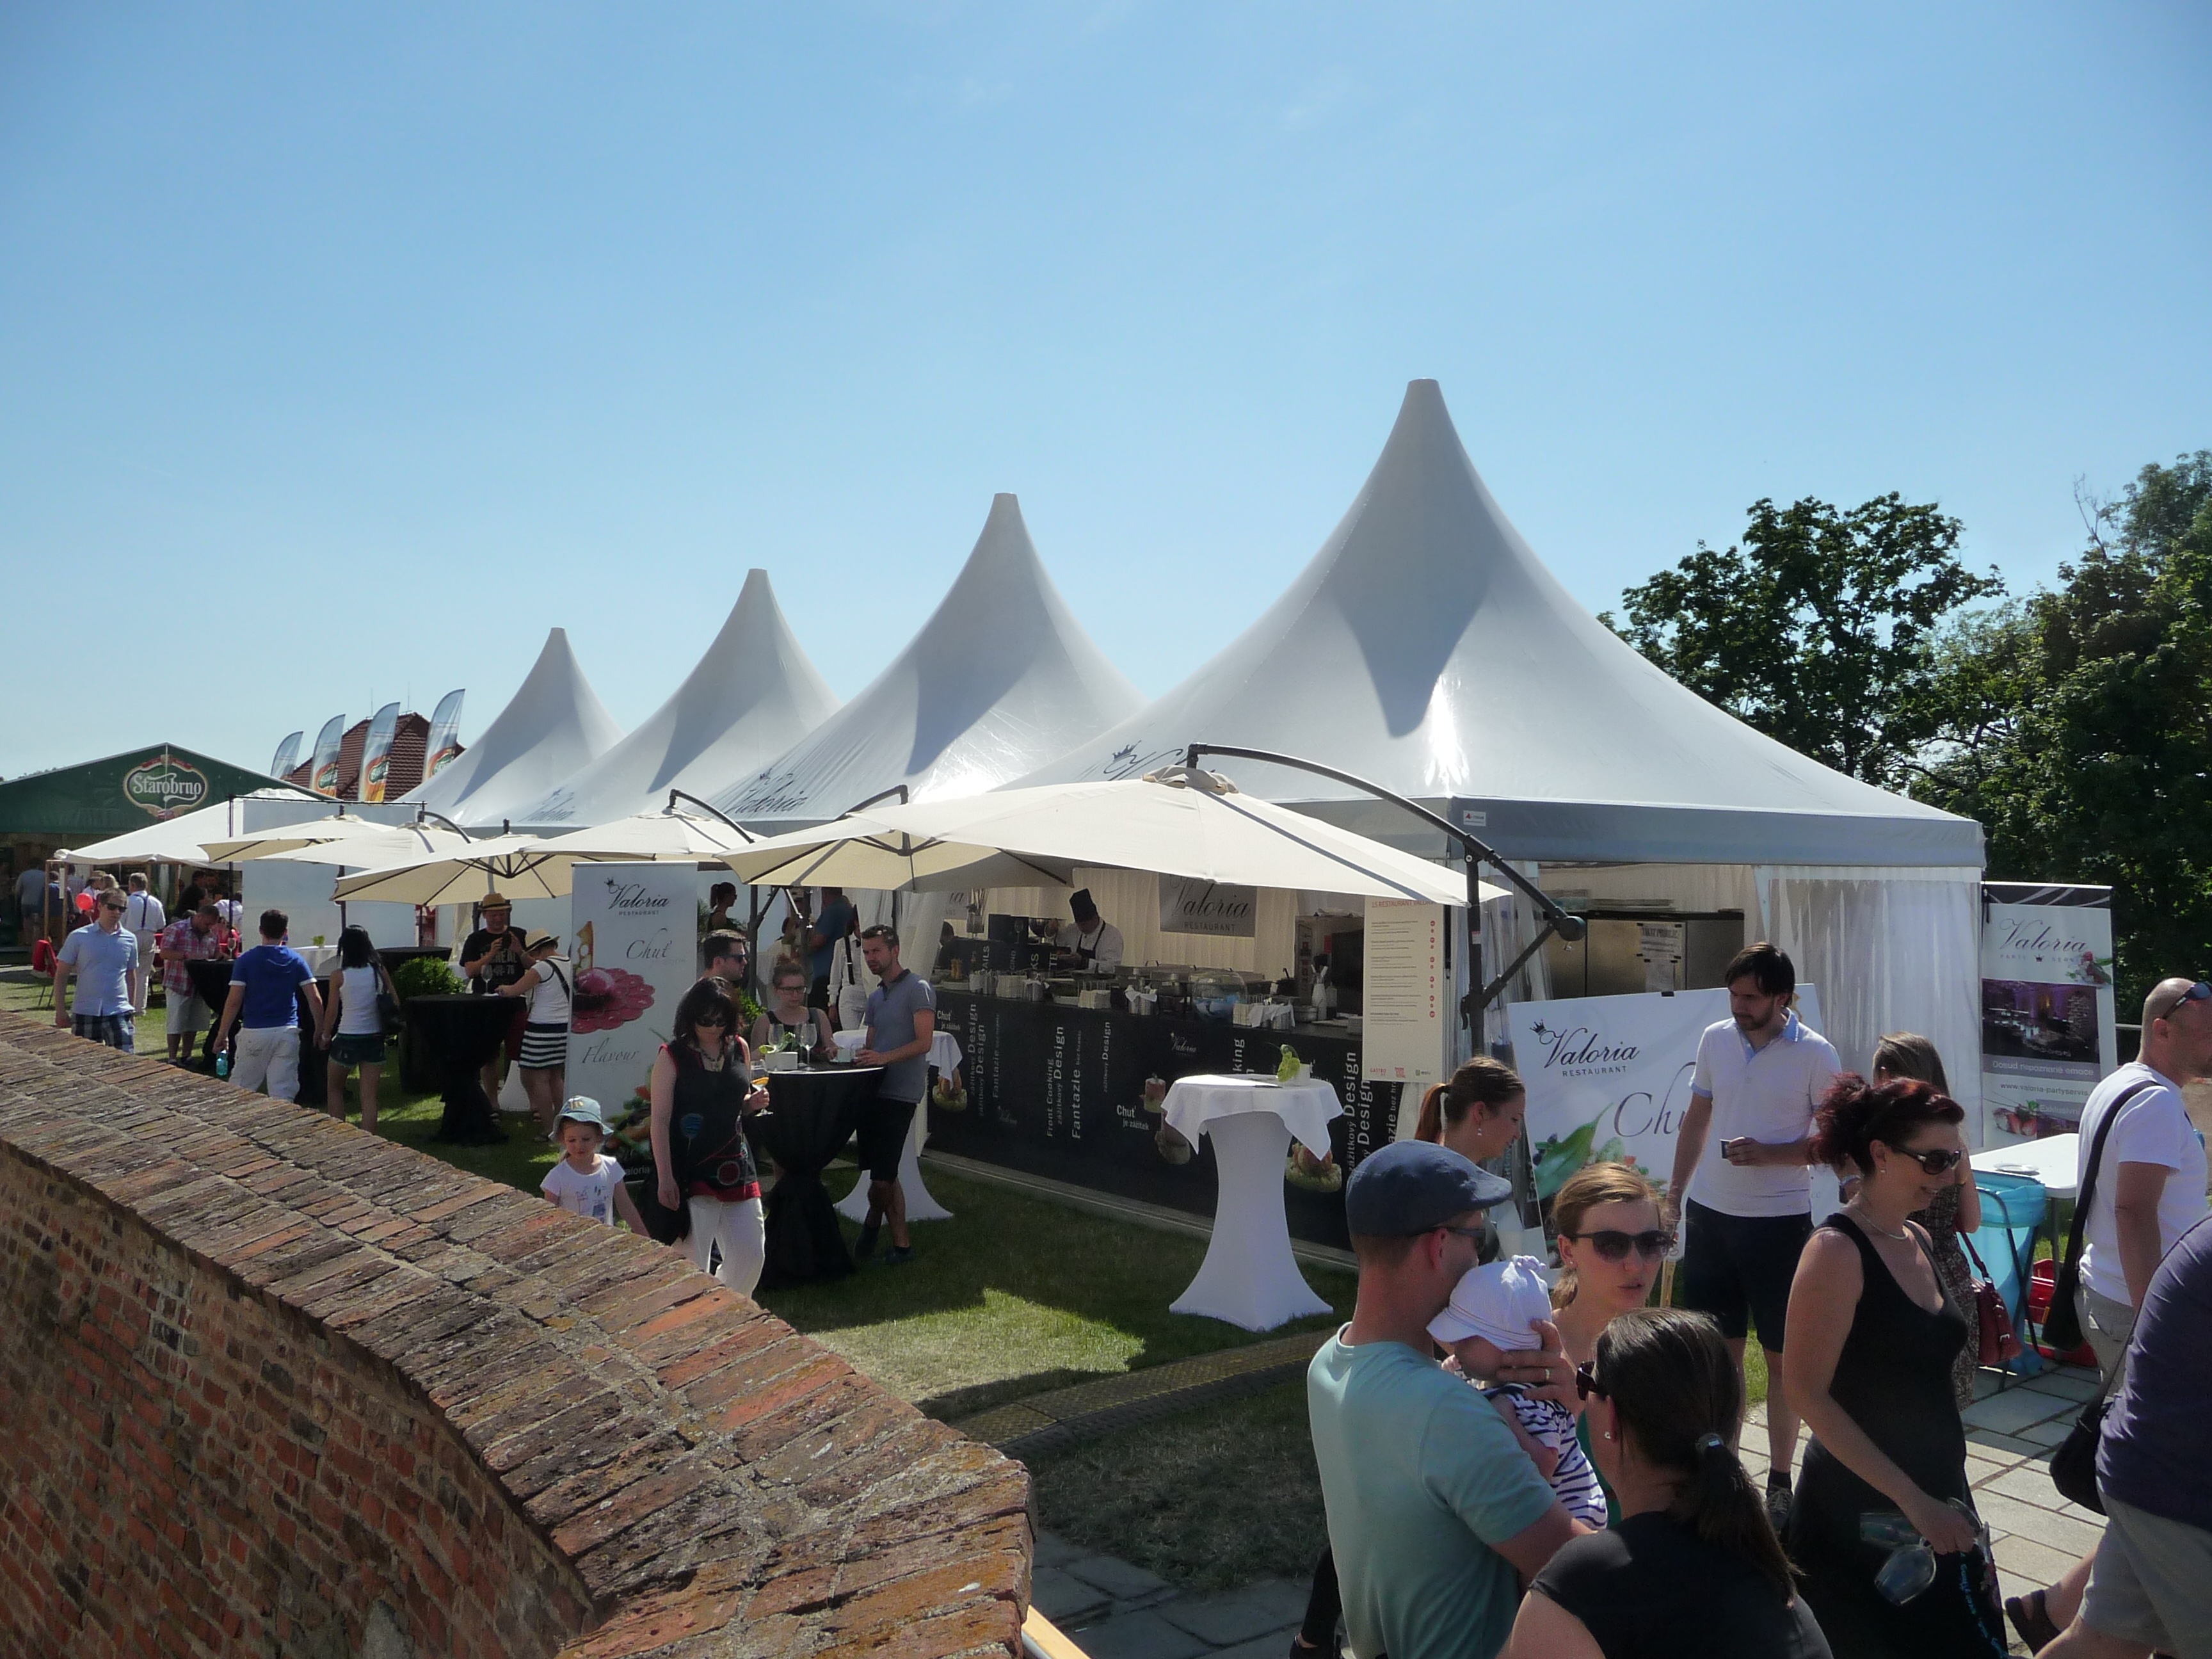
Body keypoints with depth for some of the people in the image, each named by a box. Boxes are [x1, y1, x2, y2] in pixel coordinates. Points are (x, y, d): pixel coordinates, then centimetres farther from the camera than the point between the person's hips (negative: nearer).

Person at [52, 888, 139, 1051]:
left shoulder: (129, 940, 8)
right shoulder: (78, 937, 1)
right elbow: (61, 975, 3)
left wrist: (133, 1011, 16)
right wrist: (60, 1010, -3)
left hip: (119, 1013, 1)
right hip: (85, 1013, -1)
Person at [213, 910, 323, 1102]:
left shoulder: (246, 960, -2)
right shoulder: (296, 960, 3)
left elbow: (234, 1001, -7)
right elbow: (315, 999, -2)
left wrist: (222, 1034, 0)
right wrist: (320, 1030, 8)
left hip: (254, 1032, -1)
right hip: (287, 1032, 1)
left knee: (240, 1092, 10)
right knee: (283, 1095, 1)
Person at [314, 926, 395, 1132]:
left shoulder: (339, 977, -8)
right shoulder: (379, 972, -1)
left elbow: (332, 1011, -2)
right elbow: (395, 1003, 2)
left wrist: (325, 1036, 13)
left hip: (347, 1040, -2)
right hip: (375, 1039, 2)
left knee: (334, 1088, 21)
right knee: (369, 1096, 5)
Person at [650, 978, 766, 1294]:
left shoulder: (739, 1048, 8)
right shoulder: (672, 1056, -6)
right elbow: (660, 1120, -9)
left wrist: (753, 1103, -1)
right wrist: (665, 1178, -15)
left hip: (735, 1169, 5)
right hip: (691, 1172, -5)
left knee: (752, 1255, 7)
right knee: (693, 1266, -2)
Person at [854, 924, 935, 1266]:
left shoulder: (917, 989, -5)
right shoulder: (875, 997, 21)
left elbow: (924, 1042, -14)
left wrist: (883, 1057, -24)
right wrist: (861, 1058, 4)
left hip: (899, 1093, -8)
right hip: (874, 1090, 8)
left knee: (882, 1175, -9)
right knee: (884, 1175, 11)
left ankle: (873, 1222, 12)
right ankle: (901, 1244, 22)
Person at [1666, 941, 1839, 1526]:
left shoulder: (1815, 1054, -9)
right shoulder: (1715, 1039, 3)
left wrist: (1768, 1154, -20)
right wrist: (1675, 1190, 13)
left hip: (1779, 1221, -4)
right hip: (1711, 1213, 4)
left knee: (1782, 1356, 6)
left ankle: (1779, 1480, 18)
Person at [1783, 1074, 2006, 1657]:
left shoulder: (1919, 1241, 7)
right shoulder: (1837, 1249, -17)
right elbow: (1808, 1392, -21)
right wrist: (1912, 1500, -21)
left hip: (1939, 1499, 7)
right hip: (1860, 1511, -7)